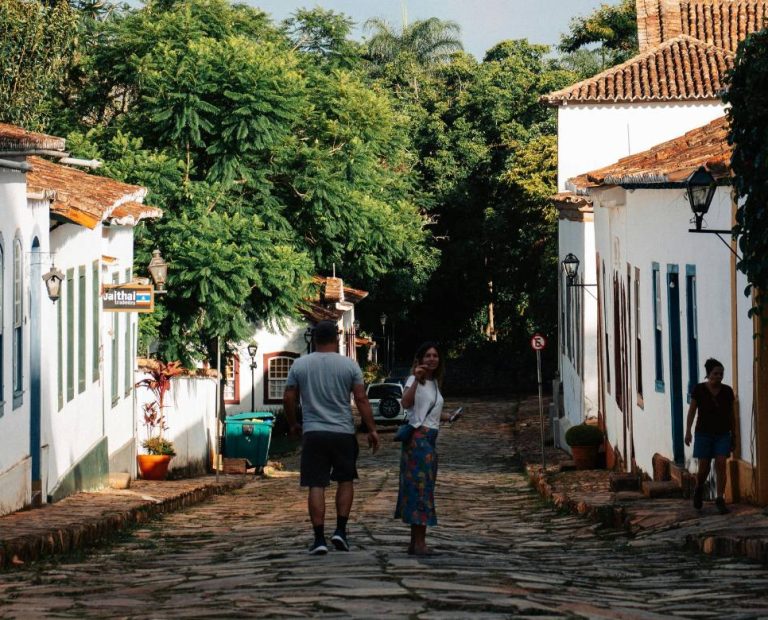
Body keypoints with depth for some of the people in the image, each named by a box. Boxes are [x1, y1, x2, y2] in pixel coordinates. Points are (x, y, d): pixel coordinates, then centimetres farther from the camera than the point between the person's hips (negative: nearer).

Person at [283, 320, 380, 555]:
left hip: (313, 433, 0)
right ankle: (340, 531, 8)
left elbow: (288, 399, 4)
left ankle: (319, 539, -2)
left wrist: (293, 425, 19)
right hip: (343, 433, 0)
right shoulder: (349, 365, -1)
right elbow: (361, 399, -3)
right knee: (345, 481, 16)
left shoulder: (299, 365, 2)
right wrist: (372, 430, 3)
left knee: (316, 486, 1)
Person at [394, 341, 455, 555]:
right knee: (421, 488, -11)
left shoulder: (435, 382, 17)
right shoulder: (415, 380, -9)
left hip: (431, 439, 9)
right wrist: (416, 379, -36)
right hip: (418, 438, -9)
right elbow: (406, 403, -28)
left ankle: (415, 543, 14)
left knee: (424, 487, 10)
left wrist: (448, 417, 15)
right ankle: (419, 543, -12)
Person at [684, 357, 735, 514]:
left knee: (721, 465, -14)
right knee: (704, 468, -3)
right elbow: (691, 411, -5)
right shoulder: (699, 390, -7)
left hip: (723, 435, 1)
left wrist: (733, 436, 9)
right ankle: (699, 488, 29)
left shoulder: (727, 391, -1)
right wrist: (688, 432, -15)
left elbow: (731, 414, 7)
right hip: (704, 434, -1)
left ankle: (720, 500, -9)